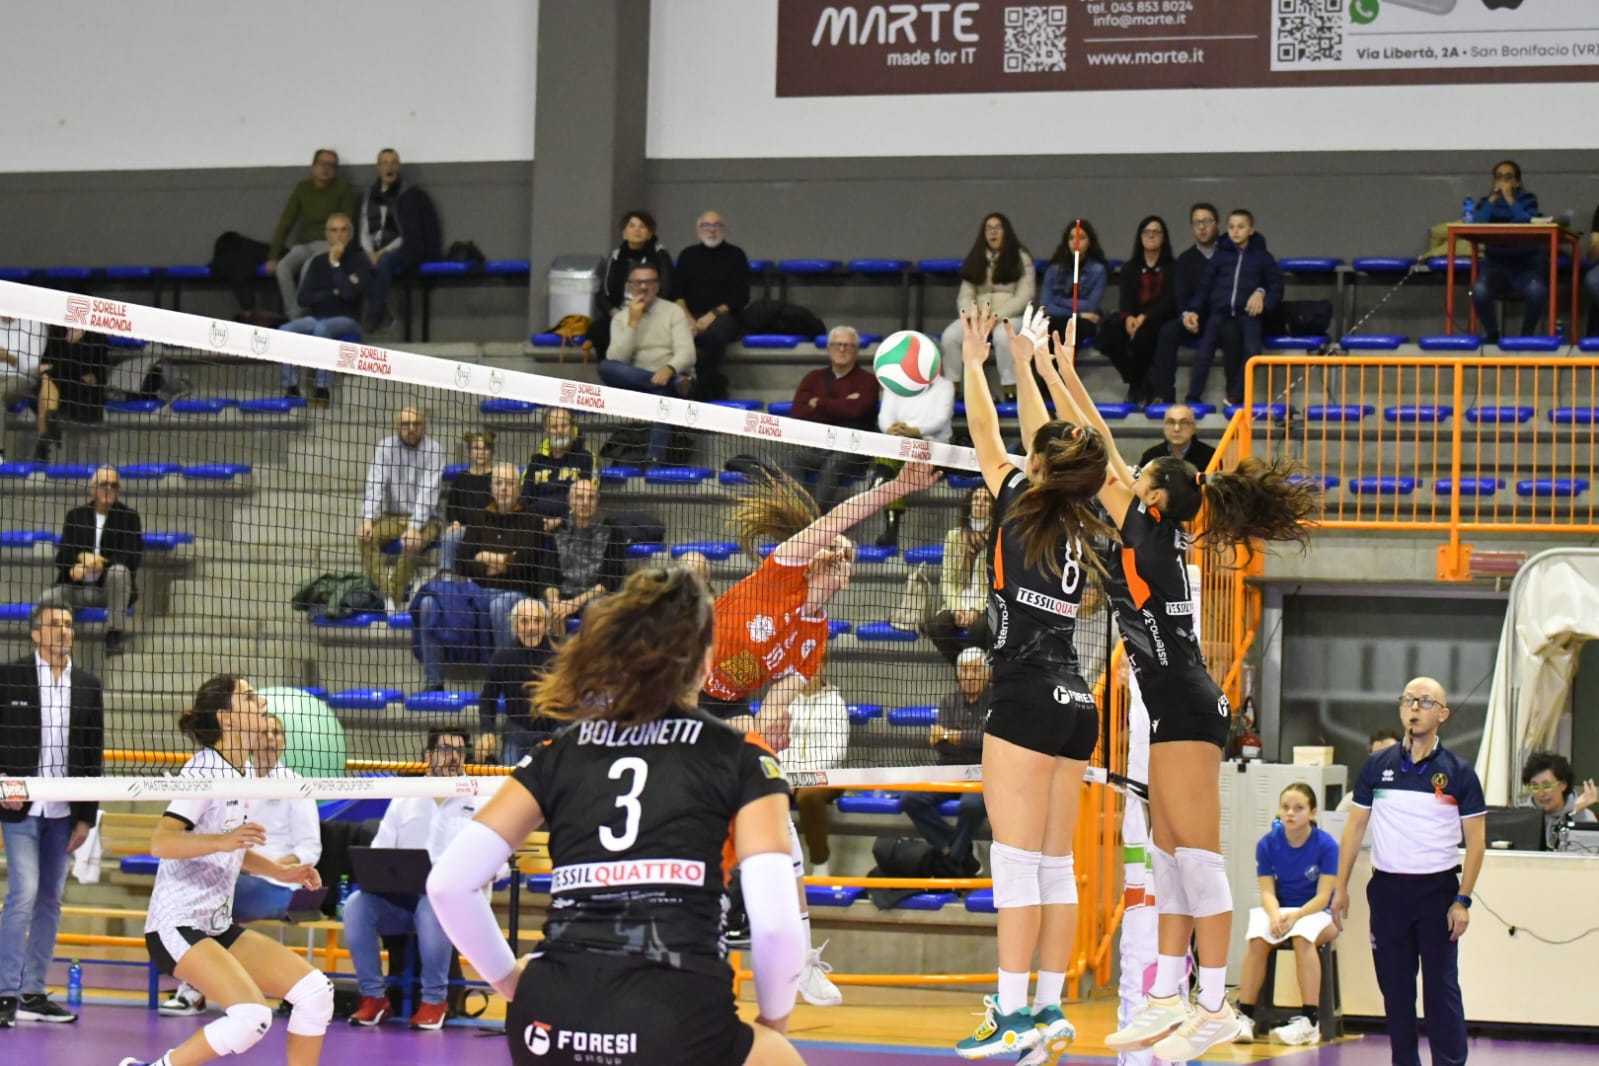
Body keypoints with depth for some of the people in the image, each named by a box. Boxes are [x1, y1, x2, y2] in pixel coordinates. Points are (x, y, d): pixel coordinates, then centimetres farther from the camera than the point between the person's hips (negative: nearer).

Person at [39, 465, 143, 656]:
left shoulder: (128, 516, 3)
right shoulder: (76, 515, 11)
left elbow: (133, 557, -9)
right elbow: (62, 555, 6)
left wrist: (94, 564, -18)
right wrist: (82, 557, -18)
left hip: (111, 588, -1)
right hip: (78, 588, 1)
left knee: (119, 571, -36)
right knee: (47, 599, -28)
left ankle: (114, 634, -28)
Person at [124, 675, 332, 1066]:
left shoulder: (245, 771, 11)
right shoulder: (204, 770, -13)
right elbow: (160, 843, -26)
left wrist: (280, 871, 12)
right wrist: (221, 841, -39)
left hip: (219, 926, 9)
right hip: (177, 925, -9)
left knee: (315, 991, -4)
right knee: (251, 1017, -25)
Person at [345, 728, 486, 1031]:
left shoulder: (480, 803, 10)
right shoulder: (403, 800, 19)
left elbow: (496, 860, 1)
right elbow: (378, 850, 15)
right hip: (399, 898, 3)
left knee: (432, 907, -39)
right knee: (357, 904, -27)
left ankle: (434, 1000, -22)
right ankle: (373, 996, -16)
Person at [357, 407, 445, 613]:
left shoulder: (434, 450, -8)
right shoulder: (386, 447, 2)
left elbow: (428, 491, -18)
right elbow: (374, 485, -7)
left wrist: (414, 527, -30)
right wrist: (367, 519, -23)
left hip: (425, 520, -3)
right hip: (392, 517, 3)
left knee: (411, 543, -34)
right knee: (365, 536, -25)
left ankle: (393, 601, -24)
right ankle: (385, 590, -28)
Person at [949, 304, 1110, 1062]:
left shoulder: (1022, 507, -5)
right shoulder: (1077, 524, 11)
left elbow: (987, 438, 10)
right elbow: (1044, 439, 27)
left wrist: (975, 360, 24)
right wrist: (1023, 362, 36)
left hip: (1026, 700, -7)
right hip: (1074, 703, 7)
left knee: (1017, 862, -8)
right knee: (1055, 866, 9)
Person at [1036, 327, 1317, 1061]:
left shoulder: (1148, 536, -10)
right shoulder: (1160, 536, 11)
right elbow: (1107, 451, 19)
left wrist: (1050, 376, 2)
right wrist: (1066, 373, 21)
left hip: (1185, 710, -10)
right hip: (1179, 708, 10)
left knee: (1197, 857, -9)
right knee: (1171, 856, 9)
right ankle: (1168, 999, 11)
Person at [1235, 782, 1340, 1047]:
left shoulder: (1326, 845, -11)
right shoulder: (1268, 843, -4)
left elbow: (1323, 896, -13)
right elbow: (1267, 891, -5)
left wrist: (1295, 916, -29)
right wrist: (1275, 916, -27)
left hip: (1314, 912, -2)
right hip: (1279, 910, 2)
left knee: (1303, 937, -37)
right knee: (1257, 939, -31)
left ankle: (1309, 1021, -35)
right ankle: (1245, 1016, -26)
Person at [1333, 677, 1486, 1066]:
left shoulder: (1458, 772, -1)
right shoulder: (1378, 766, 5)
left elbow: (1476, 838, -1)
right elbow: (1355, 826, 9)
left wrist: (1462, 900, -8)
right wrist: (1341, 886, 3)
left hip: (1437, 888, -3)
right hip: (1387, 888, 3)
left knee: (1441, 986, -3)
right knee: (1394, 986, 7)